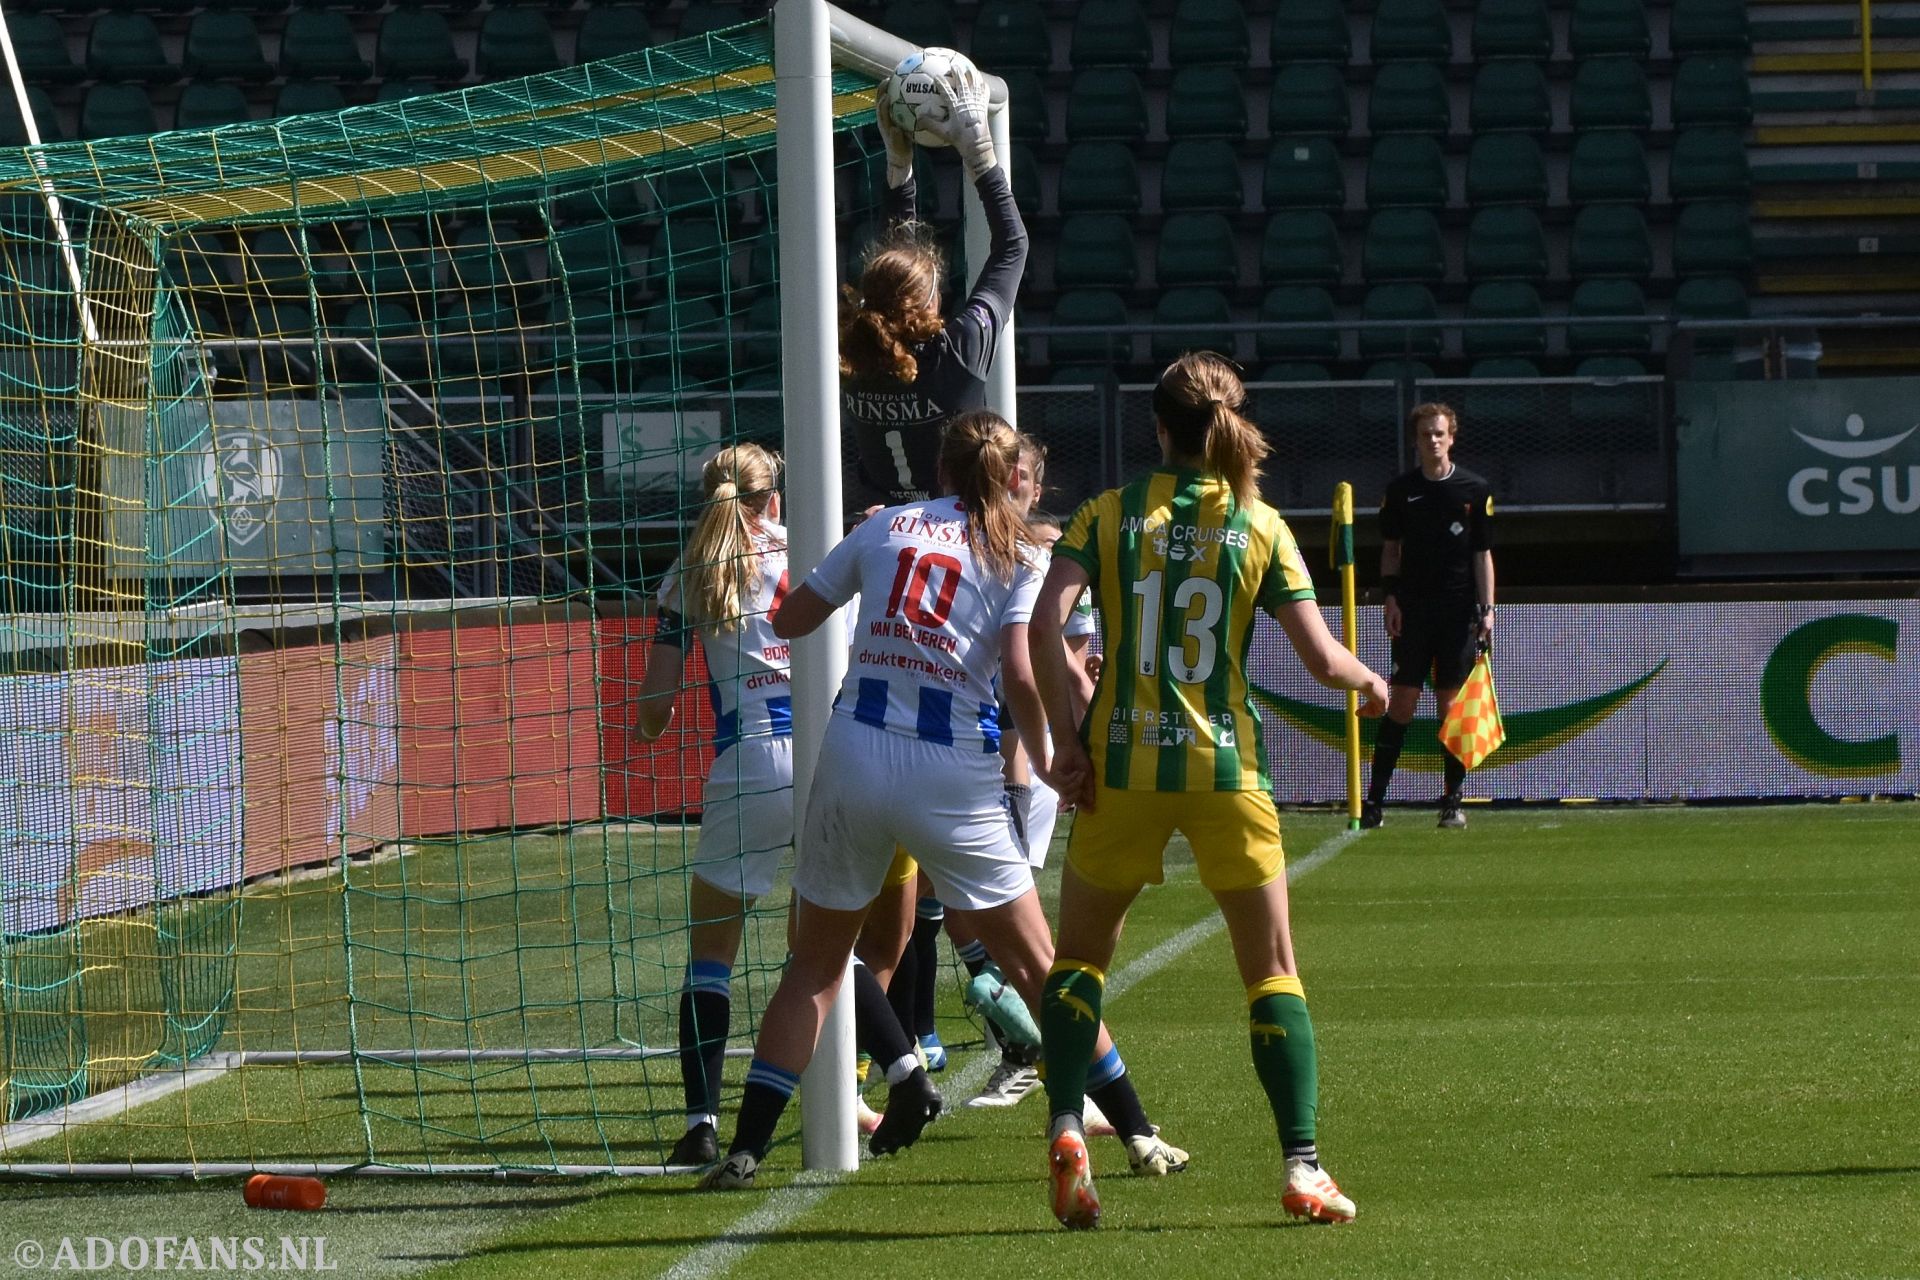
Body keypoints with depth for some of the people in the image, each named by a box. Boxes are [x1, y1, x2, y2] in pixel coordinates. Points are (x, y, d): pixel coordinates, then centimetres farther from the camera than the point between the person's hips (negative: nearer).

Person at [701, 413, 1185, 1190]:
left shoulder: (883, 527, 11)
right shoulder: (1017, 557, 3)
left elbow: (789, 621, 19)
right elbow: (1020, 676, -11)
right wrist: (1044, 760, 5)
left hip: (854, 755, 2)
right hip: (954, 776, -2)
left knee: (814, 965, 12)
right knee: (1037, 966, 8)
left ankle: (746, 1148, 4)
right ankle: (1137, 1135, 11)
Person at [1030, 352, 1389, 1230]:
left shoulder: (1109, 515, 2)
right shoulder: (1260, 527, 2)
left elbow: (1046, 623, -11)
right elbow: (1321, 659, -2)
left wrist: (1065, 739, -5)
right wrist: (1370, 682, 19)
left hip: (1121, 764, 0)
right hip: (1226, 764, 0)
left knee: (1079, 955, 15)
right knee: (1272, 970, 10)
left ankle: (1066, 1128, -5)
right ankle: (1302, 1168, 1)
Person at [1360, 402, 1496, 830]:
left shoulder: (1475, 490, 4)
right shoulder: (1400, 490, 7)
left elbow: (1483, 554, 5)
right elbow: (1390, 549, 12)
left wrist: (1487, 608, -3)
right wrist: (1390, 596, -1)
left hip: (1458, 610, 0)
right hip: (1413, 610, 0)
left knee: (1452, 705, 0)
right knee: (1402, 702, -4)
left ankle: (1452, 801, 6)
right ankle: (1375, 799, -2)